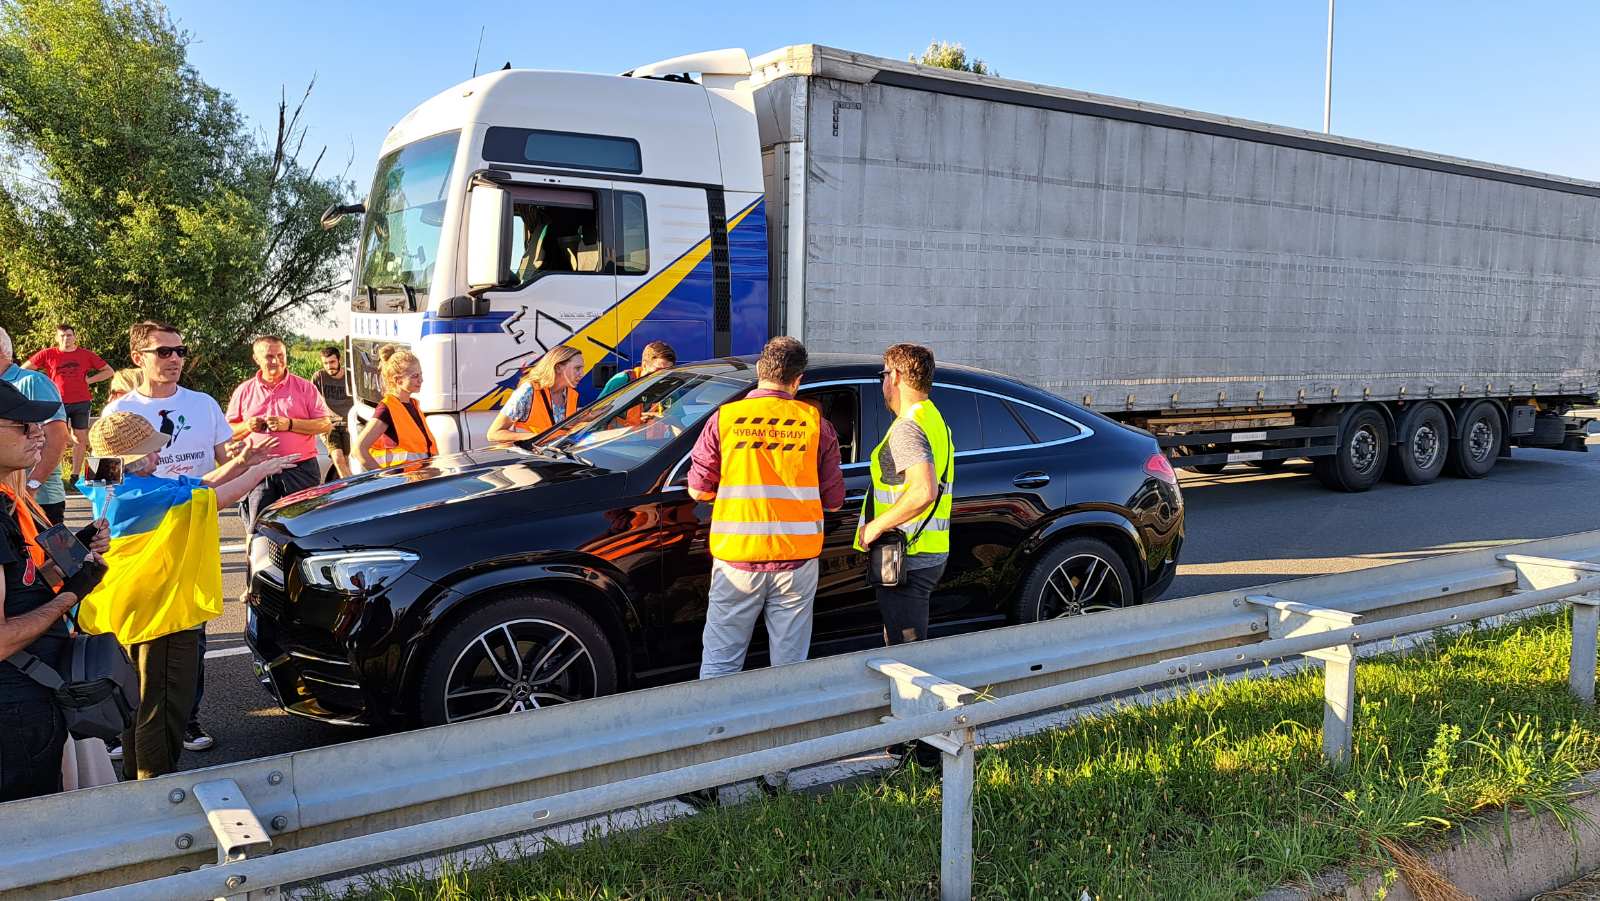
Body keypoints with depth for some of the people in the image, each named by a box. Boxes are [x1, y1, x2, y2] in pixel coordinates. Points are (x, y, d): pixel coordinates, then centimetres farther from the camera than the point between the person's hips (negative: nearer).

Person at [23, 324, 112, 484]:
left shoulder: (86, 355, 4)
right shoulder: (48, 354, 2)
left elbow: (108, 371, 8)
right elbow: (23, 369, 8)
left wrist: (89, 380, -3)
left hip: (81, 403, 1)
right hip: (58, 403, -1)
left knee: (80, 439, 4)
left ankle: (75, 475, 11)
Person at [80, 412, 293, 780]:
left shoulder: (110, 491, 6)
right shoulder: (143, 495, -25)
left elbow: (196, 488, 9)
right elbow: (217, 497, -22)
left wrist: (240, 463, -1)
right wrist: (261, 470, -8)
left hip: (131, 613, 10)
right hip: (161, 615, -10)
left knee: (140, 705, 22)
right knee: (163, 711, 0)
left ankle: (135, 780, 34)